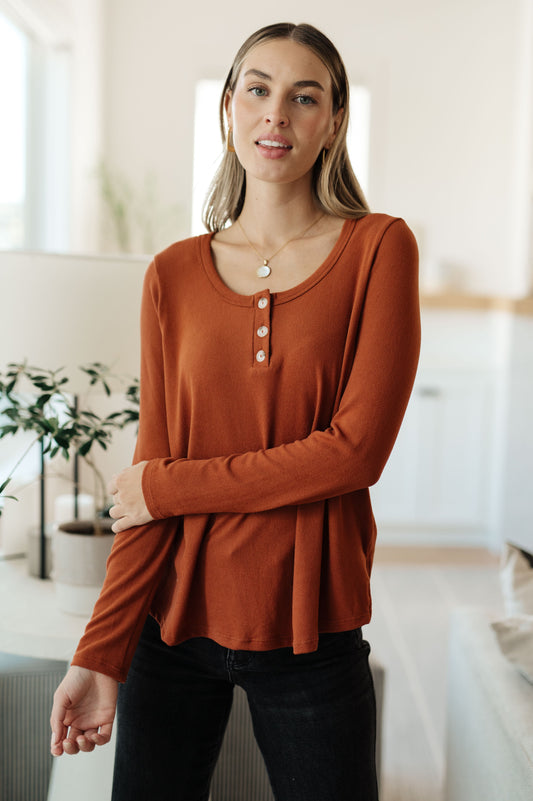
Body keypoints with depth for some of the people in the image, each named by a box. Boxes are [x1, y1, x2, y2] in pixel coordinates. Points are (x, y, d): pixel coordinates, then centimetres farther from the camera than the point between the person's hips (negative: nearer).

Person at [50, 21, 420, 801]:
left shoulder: (378, 248, -4)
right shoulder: (174, 275, 2)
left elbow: (356, 451, -12)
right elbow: (150, 469, -1)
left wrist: (171, 486, -9)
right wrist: (100, 654, -6)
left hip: (309, 626, -1)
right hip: (175, 620, 2)